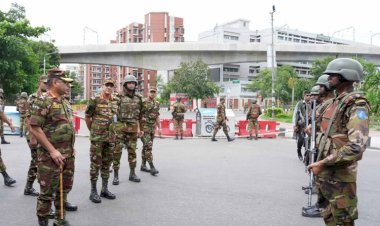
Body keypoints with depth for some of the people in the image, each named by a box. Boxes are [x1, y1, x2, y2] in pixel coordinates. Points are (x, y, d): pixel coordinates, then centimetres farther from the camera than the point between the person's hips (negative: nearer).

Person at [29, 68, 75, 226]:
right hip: (51, 156, -8)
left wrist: (71, 147, 15)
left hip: (68, 154, 8)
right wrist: (52, 150, -19)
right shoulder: (43, 101, -13)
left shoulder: (65, 102, 12)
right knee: (47, 192, 2)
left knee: (64, 188, 15)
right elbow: (34, 128, -18)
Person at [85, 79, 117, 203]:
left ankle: (105, 189, 21)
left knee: (107, 164, 11)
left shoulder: (114, 102, 10)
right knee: (95, 164, -1)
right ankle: (93, 191, 8)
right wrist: (92, 131, 7)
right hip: (97, 138, -5)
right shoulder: (94, 100, -6)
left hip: (110, 138, 5)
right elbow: (87, 117, 0)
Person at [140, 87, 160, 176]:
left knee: (146, 147, 13)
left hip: (152, 128, 7)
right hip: (144, 127, -7)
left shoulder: (157, 104, 12)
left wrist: (159, 127, 14)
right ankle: (152, 167, -14)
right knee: (148, 146, -13)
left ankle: (143, 165, 22)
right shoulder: (143, 102, -8)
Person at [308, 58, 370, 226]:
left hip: (340, 174, -8)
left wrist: (323, 163, -24)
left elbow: (357, 147, -28)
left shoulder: (356, 105, -17)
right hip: (325, 172, 9)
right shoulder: (334, 102, 11)